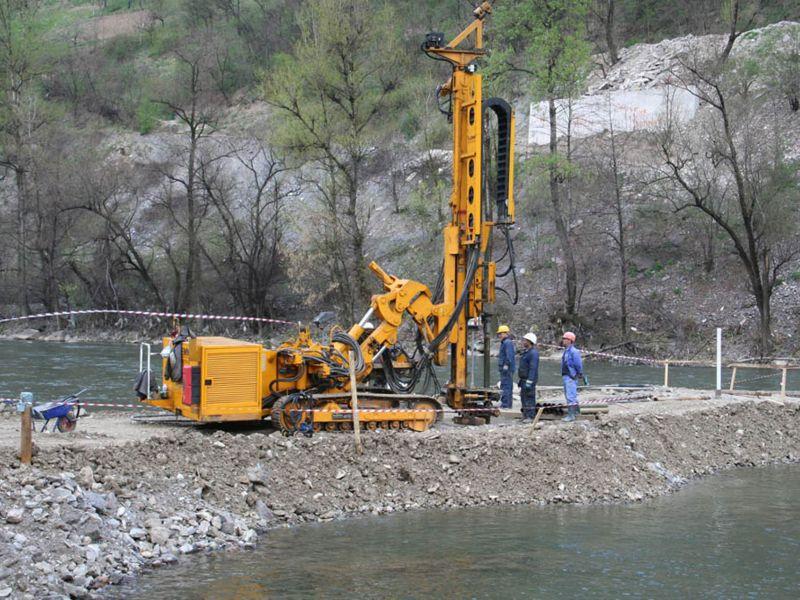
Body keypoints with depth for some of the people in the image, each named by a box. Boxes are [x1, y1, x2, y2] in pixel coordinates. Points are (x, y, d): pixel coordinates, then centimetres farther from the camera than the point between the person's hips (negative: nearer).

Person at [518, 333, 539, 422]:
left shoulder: (533, 353, -16)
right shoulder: (526, 352, 16)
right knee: (523, 397, 13)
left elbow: (533, 368, -22)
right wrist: (521, 380, 23)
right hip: (524, 379, 10)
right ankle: (525, 415, 20)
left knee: (529, 398, -8)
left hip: (529, 379, -10)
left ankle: (530, 417, -6)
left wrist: (529, 382, -25)